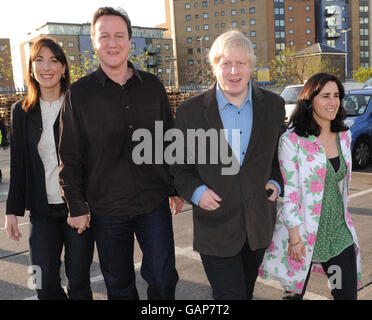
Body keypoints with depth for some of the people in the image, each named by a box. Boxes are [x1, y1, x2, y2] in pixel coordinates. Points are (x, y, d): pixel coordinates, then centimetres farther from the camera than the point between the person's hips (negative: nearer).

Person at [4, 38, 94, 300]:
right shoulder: (22, 111, 5)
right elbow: (18, 165, 8)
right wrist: (13, 211, 7)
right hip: (42, 212, 3)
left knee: (79, 284, 7)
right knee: (45, 287, 6)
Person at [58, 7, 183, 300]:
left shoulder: (152, 86, 2)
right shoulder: (79, 93, -3)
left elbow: (170, 141, 9)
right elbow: (70, 157, -1)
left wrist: (176, 189, 9)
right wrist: (77, 206, -1)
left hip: (154, 203, 1)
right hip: (106, 208, -1)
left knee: (163, 278, 8)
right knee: (119, 283, 15)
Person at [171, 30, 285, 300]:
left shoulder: (273, 105, 1)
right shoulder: (190, 111, -8)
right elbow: (179, 167, 0)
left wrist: (276, 182, -4)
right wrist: (196, 191, -18)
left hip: (259, 225, 4)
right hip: (216, 229, -3)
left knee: (246, 290, 23)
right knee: (230, 294, -1)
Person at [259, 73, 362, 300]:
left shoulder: (344, 136, 6)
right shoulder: (292, 140, -13)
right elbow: (289, 191, -14)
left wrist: (344, 219, 18)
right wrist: (295, 236, -15)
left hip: (339, 230, 5)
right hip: (303, 231, -5)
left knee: (348, 293, 7)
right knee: (295, 292, 11)